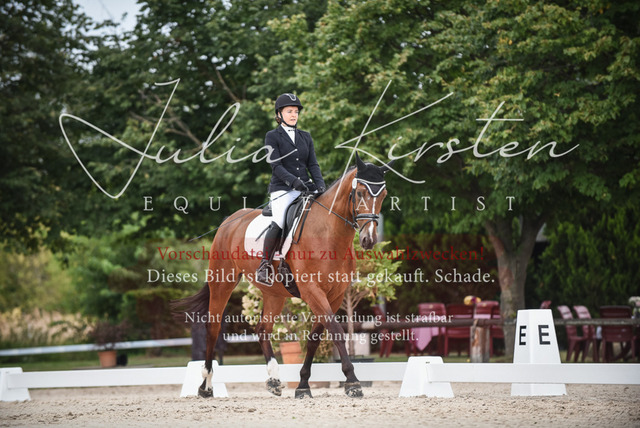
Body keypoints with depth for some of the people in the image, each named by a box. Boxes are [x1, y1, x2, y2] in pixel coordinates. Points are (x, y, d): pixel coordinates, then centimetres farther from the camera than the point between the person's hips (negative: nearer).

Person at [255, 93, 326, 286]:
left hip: (305, 189, 5)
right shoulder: (272, 136, 3)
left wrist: (319, 183, -7)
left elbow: (313, 164, 12)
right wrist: (293, 181, -21)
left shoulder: (305, 137, 18)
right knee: (278, 224, -29)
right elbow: (276, 166, -7)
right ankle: (264, 266, -17)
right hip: (282, 189, -5)